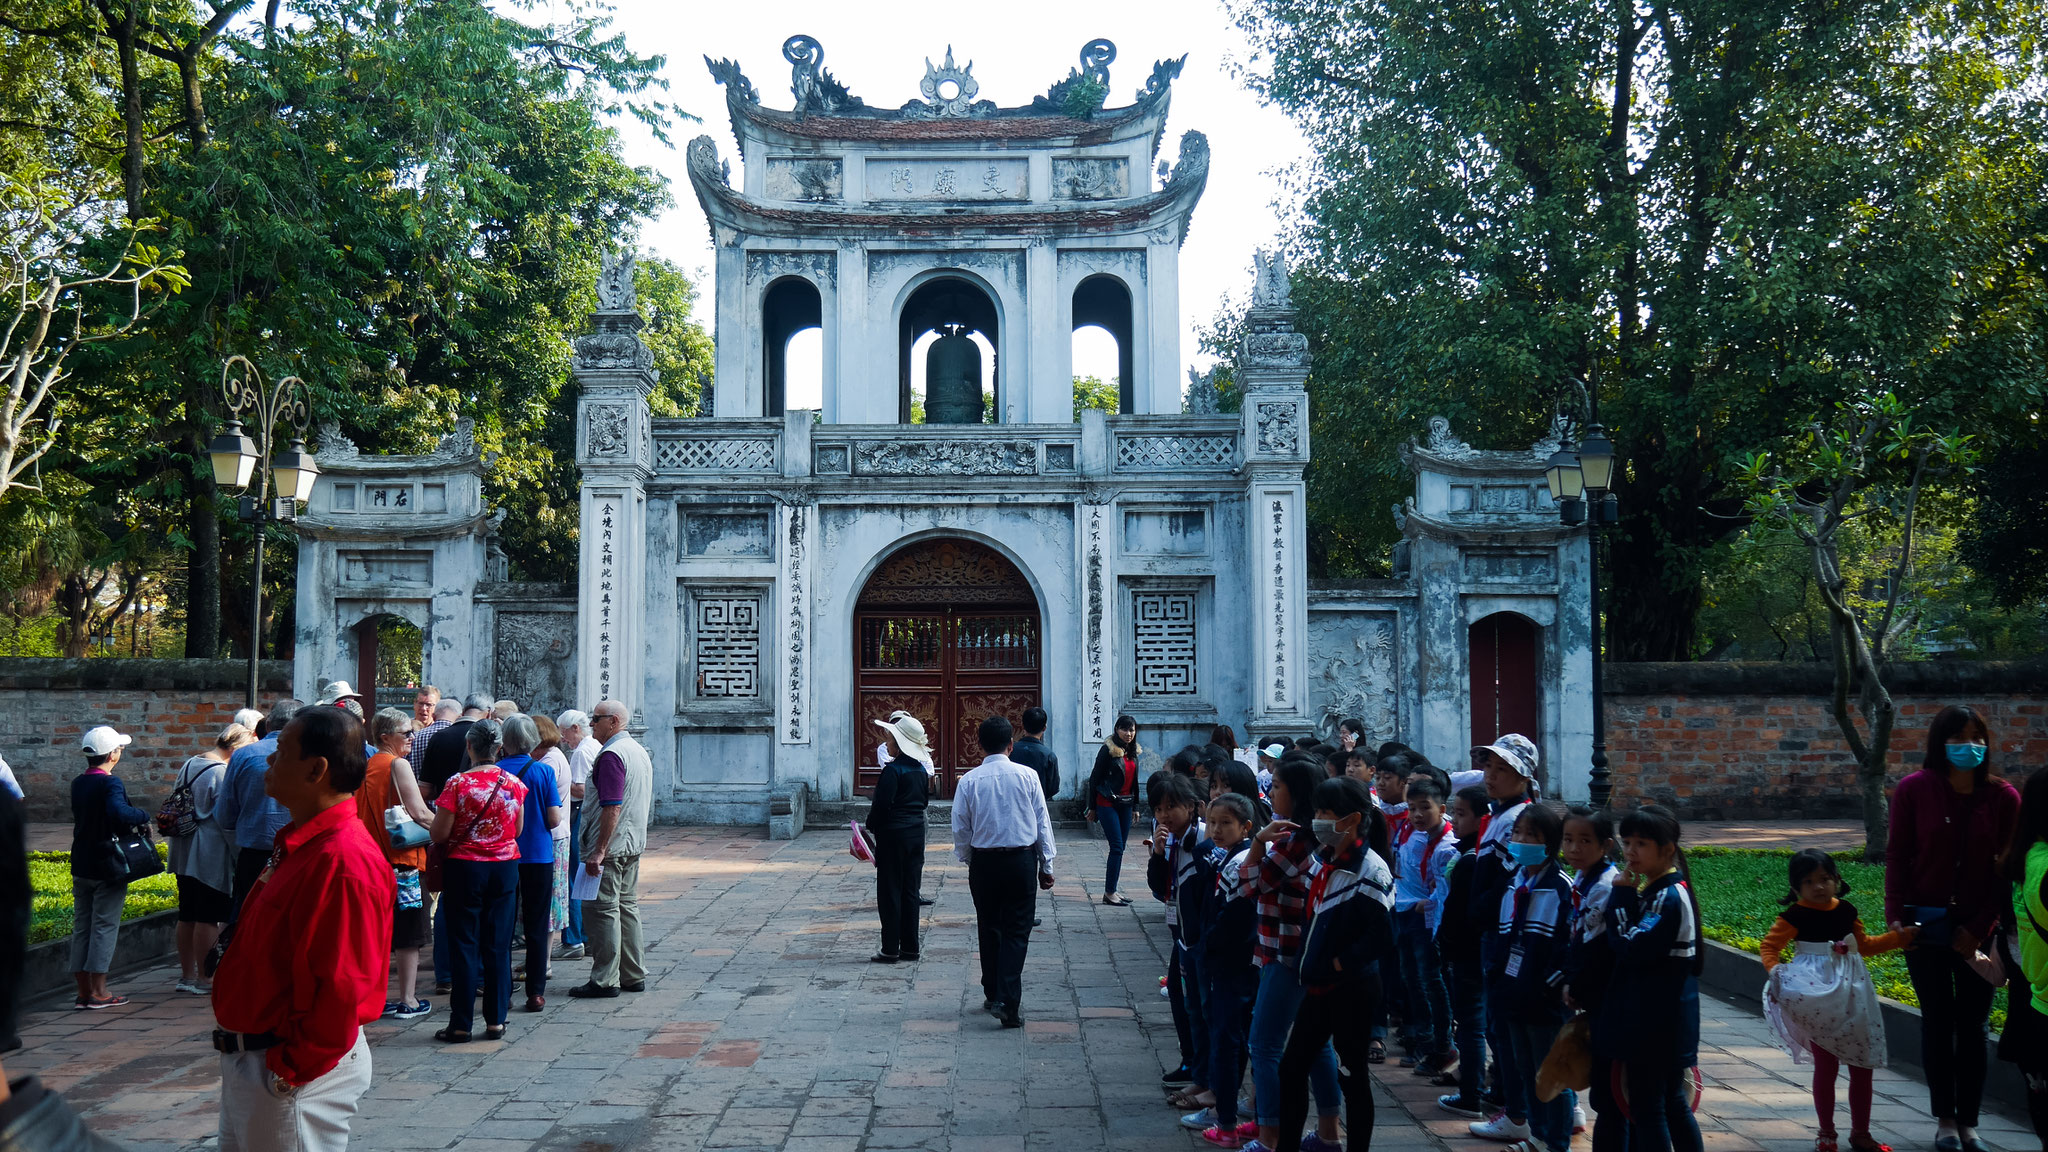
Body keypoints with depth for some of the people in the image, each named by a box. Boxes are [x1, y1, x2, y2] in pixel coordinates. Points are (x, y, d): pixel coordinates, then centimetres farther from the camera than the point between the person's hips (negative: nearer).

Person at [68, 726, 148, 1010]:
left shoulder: (78, 783, 9)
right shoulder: (110, 784, -16)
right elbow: (120, 813, -35)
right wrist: (144, 816, -16)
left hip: (81, 866, 8)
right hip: (108, 867, -8)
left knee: (82, 926, 11)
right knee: (104, 927, -1)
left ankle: (84, 991, 14)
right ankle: (99, 992, 1)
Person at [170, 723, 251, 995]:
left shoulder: (189, 765, 10)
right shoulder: (222, 773, -16)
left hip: (184, 854, 9)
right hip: (211, 857, -9)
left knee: (187, 916, 14)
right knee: (208, 919, -1)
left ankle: (187, 974, 21)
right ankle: (204, 979, 4)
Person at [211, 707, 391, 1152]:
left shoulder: (344, 861, -26)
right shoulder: (300, 845, 10)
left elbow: (339, 990, -29)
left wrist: (291, 1069, -22)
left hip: (290, 1074, -10)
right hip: (247, 1059, 10)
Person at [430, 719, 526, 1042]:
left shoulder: (457, 784, -14)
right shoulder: (513, 783, -2)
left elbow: (439, 834, -11)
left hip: (465, 868, -3)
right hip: (505, 867, 3)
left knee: (464, 945, 4)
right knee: (498, 944, 9)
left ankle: (461, 1024, 7)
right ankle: (496, 1020, 13)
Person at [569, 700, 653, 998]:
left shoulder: (612, 755, -16)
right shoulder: (639, 751, 15)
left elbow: (612, 808, -23)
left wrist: (599, 851, -23)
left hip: (611, 846, -10)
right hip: (634, 844, 10)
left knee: (602, 910, -5)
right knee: (627, 907, 14)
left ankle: (605, 981, -3)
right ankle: (634, 976, 17)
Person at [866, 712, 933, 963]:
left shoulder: (892, 770, -16)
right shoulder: (921, 768, 7)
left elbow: (882, 805, -18)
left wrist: (870, 828, -3)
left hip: (893, 835, -7)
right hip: (917, 832, 7)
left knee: (889, 891, 0)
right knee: (910, 891, 12)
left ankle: (890, 949, 3)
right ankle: (910, 947, 15)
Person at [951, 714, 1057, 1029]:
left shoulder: (969, 781, -5)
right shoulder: (1027, 776, -6)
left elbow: (961, 829, 1)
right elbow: (1042, 822, -1)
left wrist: (969, 861, 17)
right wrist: (1046, 866, 7)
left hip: (983, 862, 1)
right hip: (1021, 860, -1)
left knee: (989, 929, 16)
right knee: (1016, 932, 1)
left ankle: (992, 994, 25)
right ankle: (1008, 1001, -10)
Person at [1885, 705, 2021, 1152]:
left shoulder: (2004, 797, -5)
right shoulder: (1914, 790, -7)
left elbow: (2006, 870, -2)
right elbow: (1897, 856, -1)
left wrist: (1978, 928, -8)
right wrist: (1895, 913, -9)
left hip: (1977, 927, 1)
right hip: (1926, 923, -1)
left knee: (1973, 1024, 7)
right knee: (1937, 1020, 7)